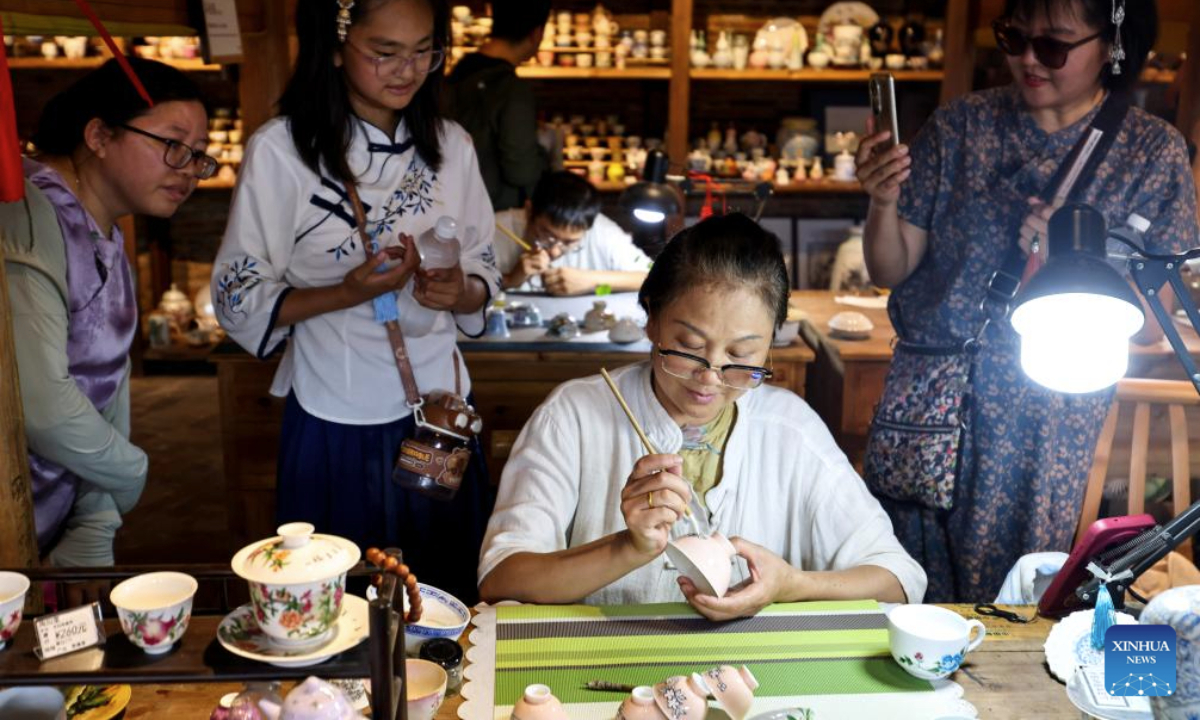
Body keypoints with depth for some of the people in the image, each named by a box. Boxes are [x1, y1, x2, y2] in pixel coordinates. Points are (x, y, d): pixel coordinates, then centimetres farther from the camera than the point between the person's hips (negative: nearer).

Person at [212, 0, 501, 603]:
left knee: (446, 597, 15)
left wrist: (460, 292, -14)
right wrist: (348, 293, -21)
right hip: (336, 422, -3)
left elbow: (484, 270, 9)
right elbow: (238, 300, -8)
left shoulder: (451, 146, 1)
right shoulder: (280, 151, -12)